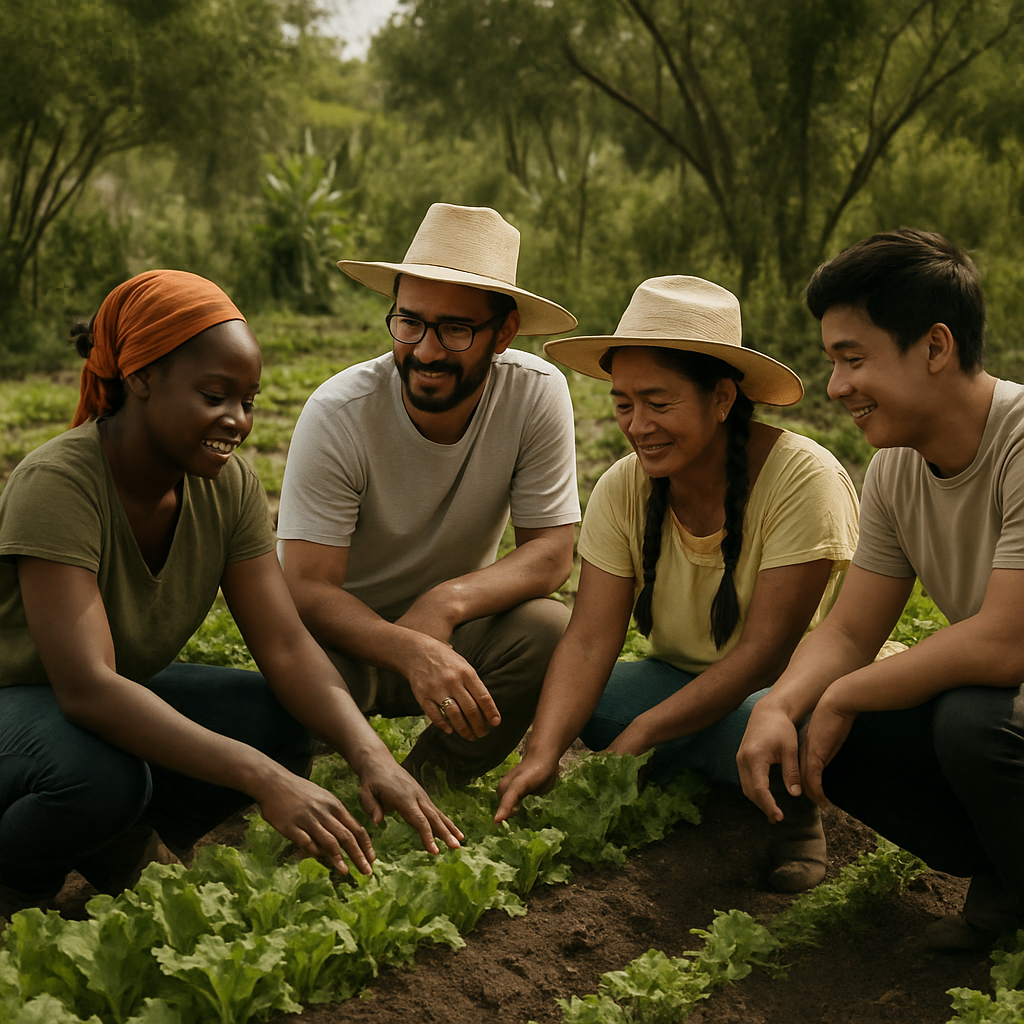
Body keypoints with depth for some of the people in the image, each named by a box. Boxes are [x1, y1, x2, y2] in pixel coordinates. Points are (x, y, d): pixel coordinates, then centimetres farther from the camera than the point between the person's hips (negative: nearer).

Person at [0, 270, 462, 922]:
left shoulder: (227, 484, -10)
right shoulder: (58, 485, -30)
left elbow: (286, 645, -16)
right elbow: (87, 689, -39)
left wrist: (371, 756, -34)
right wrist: (264, 780, -47)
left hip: (122, 696, 6)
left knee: (282, 723, -19)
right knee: (99, 772, -38)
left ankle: (123, 844, 5)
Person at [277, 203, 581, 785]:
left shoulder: (538, 395, -16)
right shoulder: (339, 414, -22)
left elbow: (552, 555, -13)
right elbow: (307, 589, -24)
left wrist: (446, 602, -32)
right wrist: (412, 651, -43)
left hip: (457, 628, 3)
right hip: (351, 634, -3)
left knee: (549, 629, -27)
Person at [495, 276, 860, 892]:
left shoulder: (802, 478, -22)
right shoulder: (623, 490, -8)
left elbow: (765, 653, -24)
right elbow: (589, 641, -15)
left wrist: (638, 738, -27)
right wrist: (542, 757, -31)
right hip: (689, 688, 5)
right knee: (564, 699, -20)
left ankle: (791, 810, -4)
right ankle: (712, 792, -2)